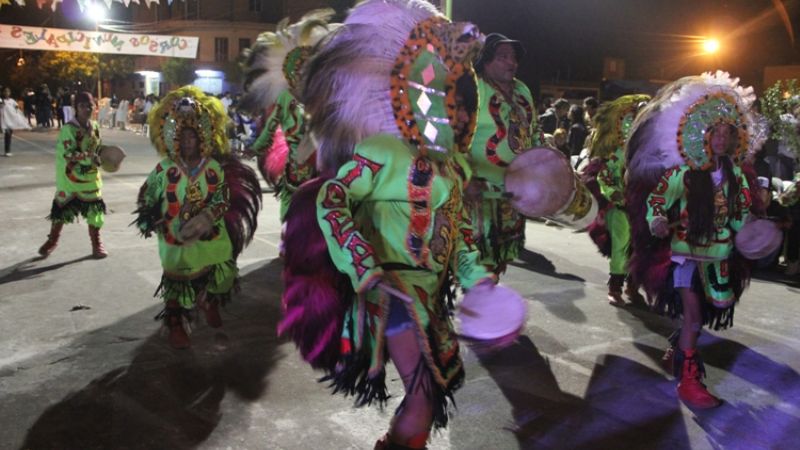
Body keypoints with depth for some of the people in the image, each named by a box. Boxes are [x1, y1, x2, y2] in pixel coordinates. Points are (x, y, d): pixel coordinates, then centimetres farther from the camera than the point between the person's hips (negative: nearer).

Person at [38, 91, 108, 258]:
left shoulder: (95, 126, 2)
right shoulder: (68, 128, -17)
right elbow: (68, 154, -23)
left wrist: (98, 159, -3)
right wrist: (89, 158, -30)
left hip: (91, 176, 5)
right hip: (71, 176, -4)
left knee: (95, 208, 7)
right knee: (62, 208, 7)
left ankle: (96, 243, 21)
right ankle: (52, 240, 28)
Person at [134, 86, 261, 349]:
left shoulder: (215, 168, -6)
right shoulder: (165, 169, -7)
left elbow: (224, 199, -6)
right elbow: (147, 196, 3)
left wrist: (208, 216, -21)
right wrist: (149, 220, -7)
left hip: (212, 238, 2)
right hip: (176, 240, -2)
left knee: (219, 280, 17)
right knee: (177, 284, 7)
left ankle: (209, 303, 49)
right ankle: (176, 327, 25)